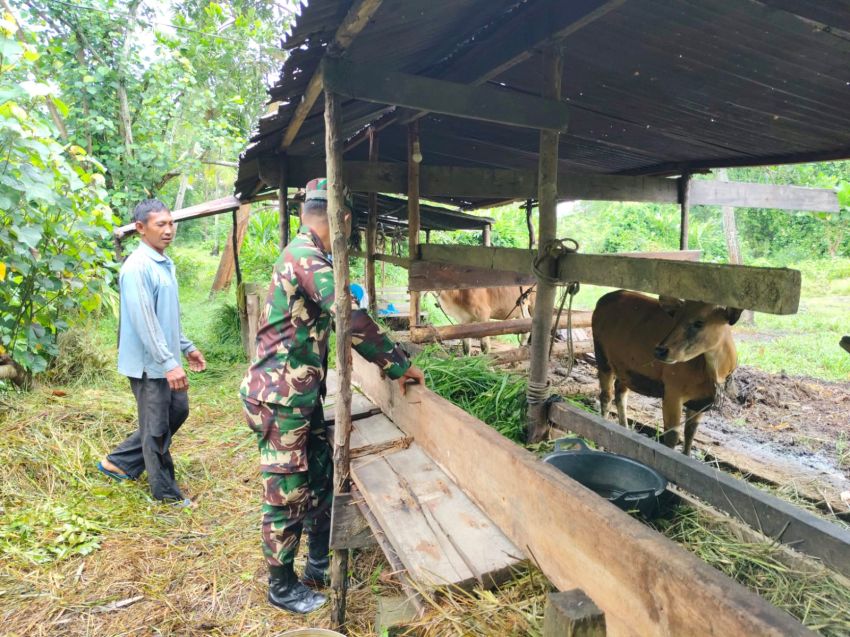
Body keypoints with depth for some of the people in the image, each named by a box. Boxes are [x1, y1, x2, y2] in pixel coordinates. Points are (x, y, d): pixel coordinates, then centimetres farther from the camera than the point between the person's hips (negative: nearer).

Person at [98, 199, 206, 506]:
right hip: (149, 364, -9)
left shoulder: (165, 264, 10)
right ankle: (167, 493, 21)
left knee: (178, 411, 20)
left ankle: (119, 462, 33)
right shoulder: (137, 267, -19)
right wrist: (169, 363, -27)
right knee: (157, 428, 4)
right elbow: (144, 321, -25)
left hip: (166, 360, 9)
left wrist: (187, 347, 20)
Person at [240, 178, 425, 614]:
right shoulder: (307, 256, -20)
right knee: (287, 496, 5)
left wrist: (388, 359, 34)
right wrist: (399, 366, -17)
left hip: (301, 395, 10)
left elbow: (335, 319, 25)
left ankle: (319, 564, 35)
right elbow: (353, 320, -27)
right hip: (279, 399, -10)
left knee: (320, 479, 18)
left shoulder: (304, 254, 13)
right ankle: (282, 587, 24)